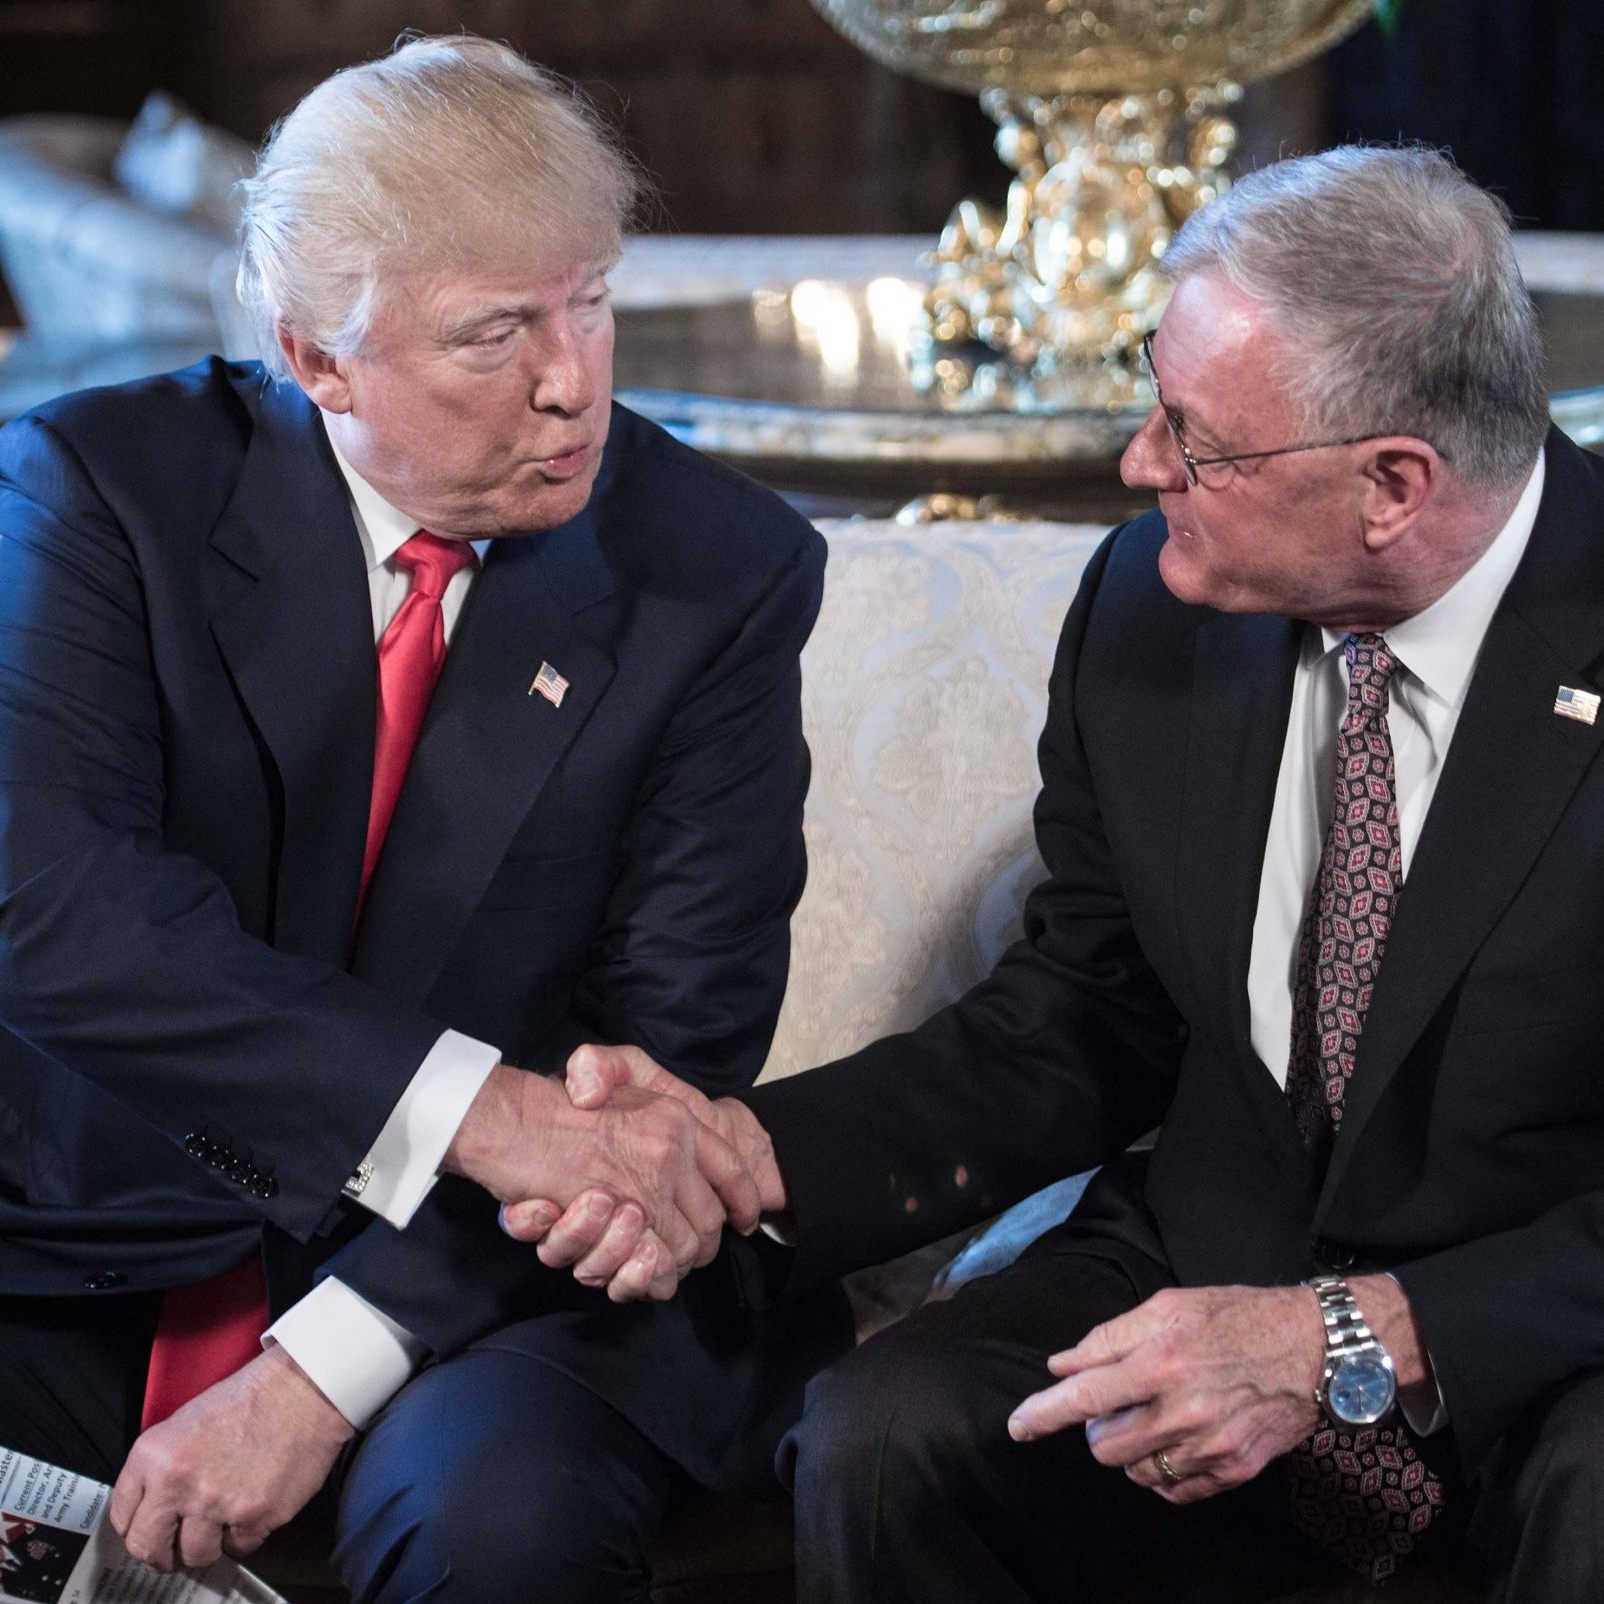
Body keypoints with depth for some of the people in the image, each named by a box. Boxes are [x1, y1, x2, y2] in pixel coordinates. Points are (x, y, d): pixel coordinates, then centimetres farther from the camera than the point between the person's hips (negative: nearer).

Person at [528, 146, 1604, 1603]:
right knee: (881, 1442, -23)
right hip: (1212, 1268, 4)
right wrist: (745, 1149, -8)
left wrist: (1362, 1342, -28)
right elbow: (1082, 1032, 7)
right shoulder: (1147, 609, -1)